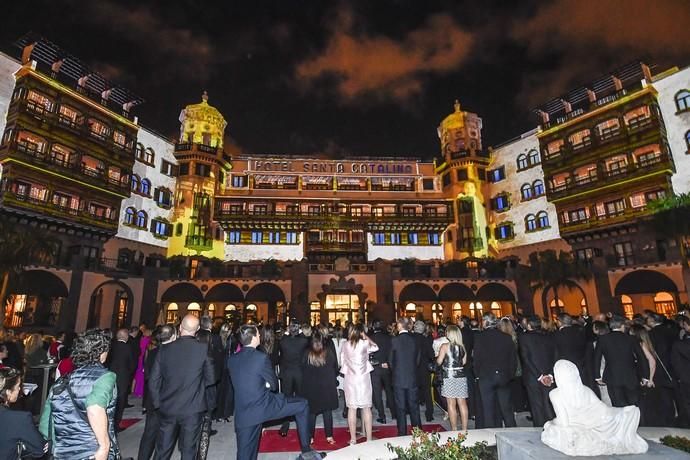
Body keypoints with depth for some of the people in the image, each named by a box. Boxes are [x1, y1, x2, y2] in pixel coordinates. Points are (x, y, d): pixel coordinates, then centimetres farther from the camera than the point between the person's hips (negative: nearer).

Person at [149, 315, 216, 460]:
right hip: (193, 408, -2)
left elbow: (153, 380, -1)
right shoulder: (203, 348, -13)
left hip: (168, 408, 2)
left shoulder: (165, 349, -6)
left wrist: (157, 404, 10)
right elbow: (210, 379, -7)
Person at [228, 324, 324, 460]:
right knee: (302, 405, 11)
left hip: (242, 412, 6)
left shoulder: (231, 360, 3)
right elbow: (274, 384, -4)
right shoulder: (261, 357, -15)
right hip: (265, 406, -5)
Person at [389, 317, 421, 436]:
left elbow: (391, 360, -3)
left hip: (398, 378, -3)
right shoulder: (414, 340, -2)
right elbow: (418, 359, 5)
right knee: (414, 405, 13)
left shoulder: (395, 340, -11)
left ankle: (402, 432, 13)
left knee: (401, 407, 7)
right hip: (412, 378, 3)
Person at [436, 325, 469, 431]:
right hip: (461, 376, 5)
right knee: (462, 404, 9)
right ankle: (464, 429, 13)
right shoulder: (462, 347, 3)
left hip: (449, 377, -4)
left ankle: (454, 429, 8)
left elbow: (439, 361, -10)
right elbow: (464, 362, 8)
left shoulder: (445, 346, -12)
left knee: (451, 404, 4)